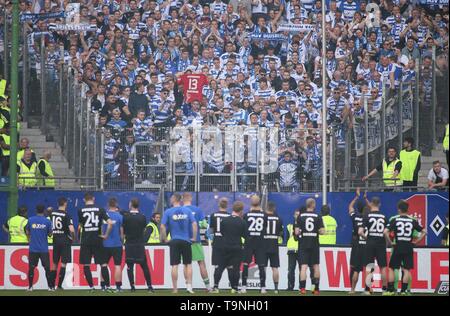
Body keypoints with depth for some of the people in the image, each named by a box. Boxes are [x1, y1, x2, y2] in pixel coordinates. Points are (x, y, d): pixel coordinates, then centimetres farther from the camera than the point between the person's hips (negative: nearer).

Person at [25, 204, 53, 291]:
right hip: (44, 249, -1)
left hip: (33, 249, 1)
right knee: (47, 268, 4)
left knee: (31, 268, 7)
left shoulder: (30, 220, -1)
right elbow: (50, 234, 4)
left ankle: (30, 286, 5)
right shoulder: (47, 221, -4)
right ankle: (51, 286, 3)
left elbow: (27, 232, 9)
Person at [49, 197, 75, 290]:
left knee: (55, 263, 14)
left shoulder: (52, 213, 4)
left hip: (55, 240, 5)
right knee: (63, 263, -2)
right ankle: (59, 285, -6)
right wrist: (73, 238, -3)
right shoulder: (66, 215, -12)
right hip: (65, 240, -5)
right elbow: (71, 229, -20)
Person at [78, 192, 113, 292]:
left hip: (85, 241, -1)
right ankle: (108, 286, 2)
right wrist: (106, 235, -1)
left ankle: (91, 287, 4)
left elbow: (80, 226, 9)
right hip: (97, 240, 1)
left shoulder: (80, 211, 0)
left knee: (86, 265, 7)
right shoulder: (100, 210, -1)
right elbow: (110, 223, -10)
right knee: (103, 264, 5)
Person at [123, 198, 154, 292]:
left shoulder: (125, 217, -7)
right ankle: (149, 286, 5)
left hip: (129, 244, -1)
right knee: (144, 266, 7)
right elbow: (144, 229, 10)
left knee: (130, 266, 5)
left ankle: (132, 286, 1)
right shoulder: (142, 217, -2)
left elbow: (123, 231, -1)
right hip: (140, 244, 1)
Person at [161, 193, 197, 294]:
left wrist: (165, 239, 1)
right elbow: (194, 224, -3)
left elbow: (162, 226, -9)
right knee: (188, 264, 10)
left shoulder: (168, 212, -1)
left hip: (174, 241, -1)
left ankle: (175, 288, 2)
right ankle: (189, 286, 2)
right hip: (186, 241, 1)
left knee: (175, 265, 1)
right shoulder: (187, 210, 4)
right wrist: (194, 237, 3)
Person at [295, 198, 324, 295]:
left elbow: (297, 232, -7)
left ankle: (302, 288, -17)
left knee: (303, 266, -5)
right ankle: (316, 288, 20)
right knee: (316, 265, 14)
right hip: (314, 244, 1)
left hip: (303, 244, -1)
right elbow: (322, 231, -7)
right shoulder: (318, 217, -2)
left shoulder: (300, 217, -2)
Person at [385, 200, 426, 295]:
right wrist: (416, 241, 10)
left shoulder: (394, 220, -3)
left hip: (398, 247, -2)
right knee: (406, 270, 6)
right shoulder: (413, 221, 4)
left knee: (391, 268, 10)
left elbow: (385, 232, -13)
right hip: (409, 247, 2)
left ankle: (390, 290, 6)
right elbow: (424, 232, 7)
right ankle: (403, 290, 3)